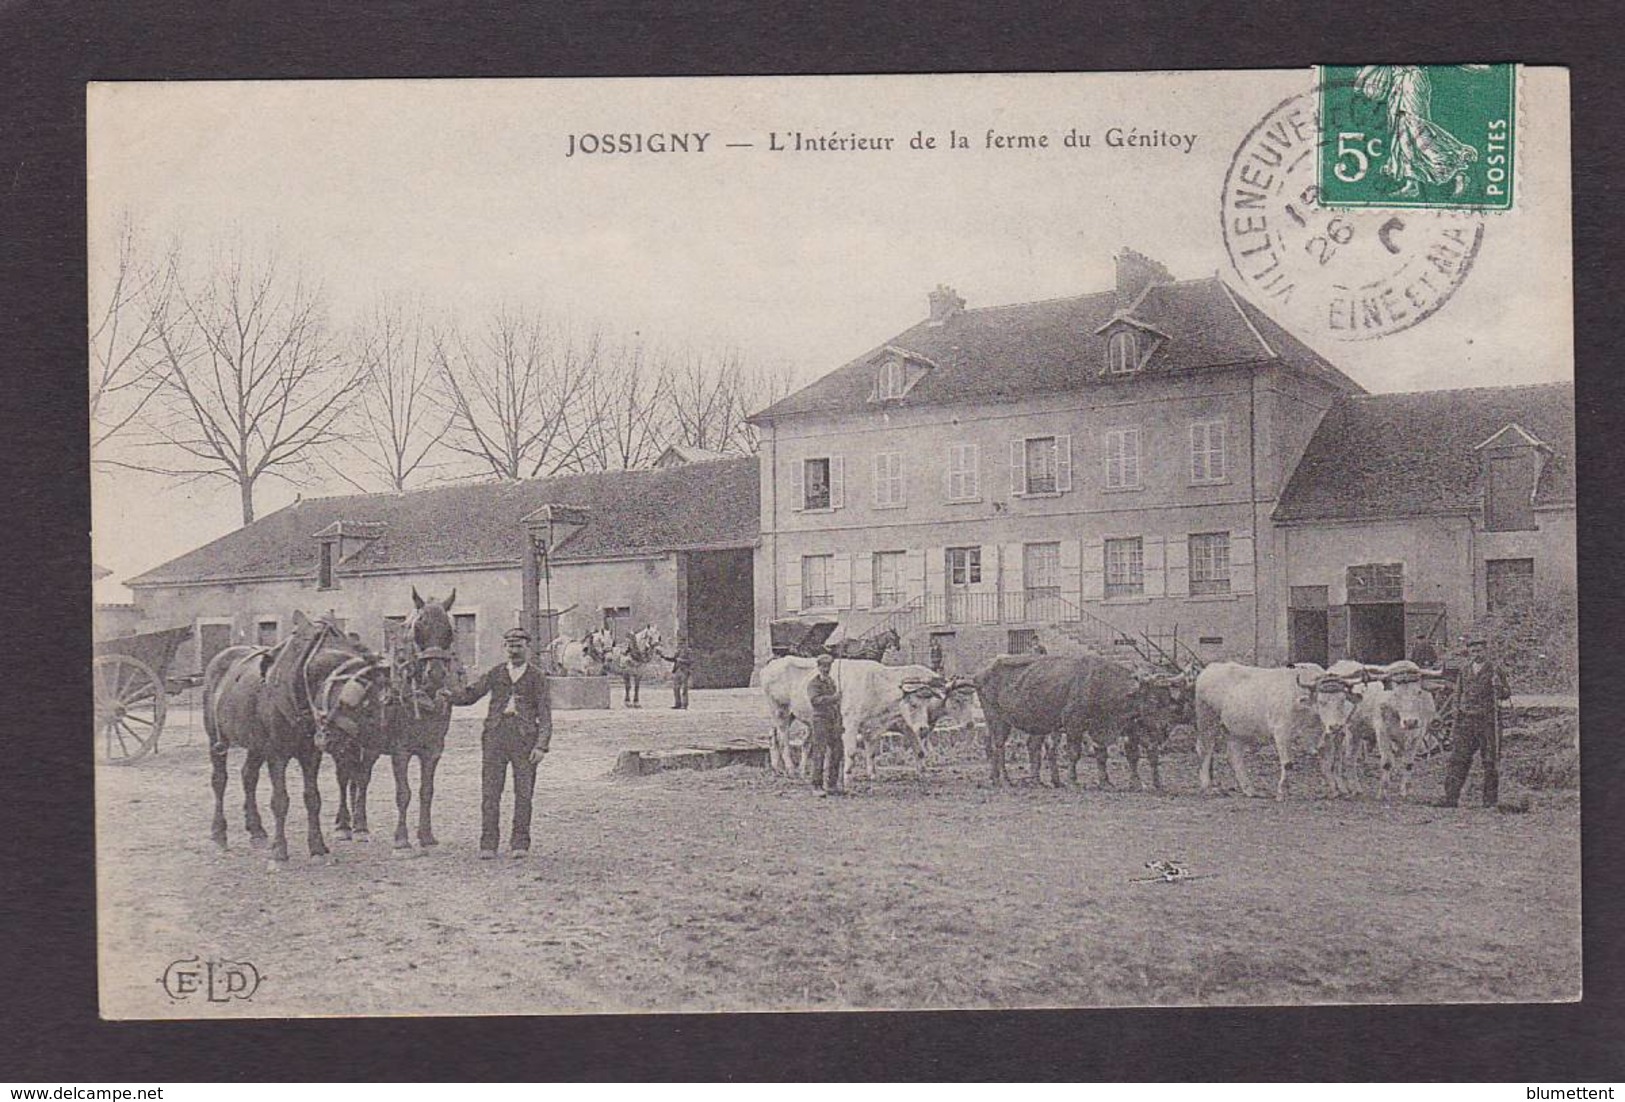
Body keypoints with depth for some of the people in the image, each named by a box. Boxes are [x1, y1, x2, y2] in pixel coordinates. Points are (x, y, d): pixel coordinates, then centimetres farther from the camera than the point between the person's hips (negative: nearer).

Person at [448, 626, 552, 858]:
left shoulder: (536, 678, 6)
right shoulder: (496, 673, 13)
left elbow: (545, 716, 2)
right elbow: (471, 694, 14)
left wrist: (541, 746, -8)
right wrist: (447, 696, -5)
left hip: (524, 737, -2)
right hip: (495, 734, 2)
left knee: (523, 792, 0)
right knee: (490, 791, -2)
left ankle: (520, 843, 9)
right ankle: (488, 844, 2)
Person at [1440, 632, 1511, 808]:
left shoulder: (1494, 670, 0)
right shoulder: (1464, 671, 12)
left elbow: (1507, 694, -1)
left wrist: (1499, 687, -24)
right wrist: (1457, 723, 13)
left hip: (1488, 720, -3)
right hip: (1467, 719, 3)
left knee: (1491, 761, 2)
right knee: (1458, 759, -3)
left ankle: (1491, 798, 10)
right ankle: (1451, 797, -4)